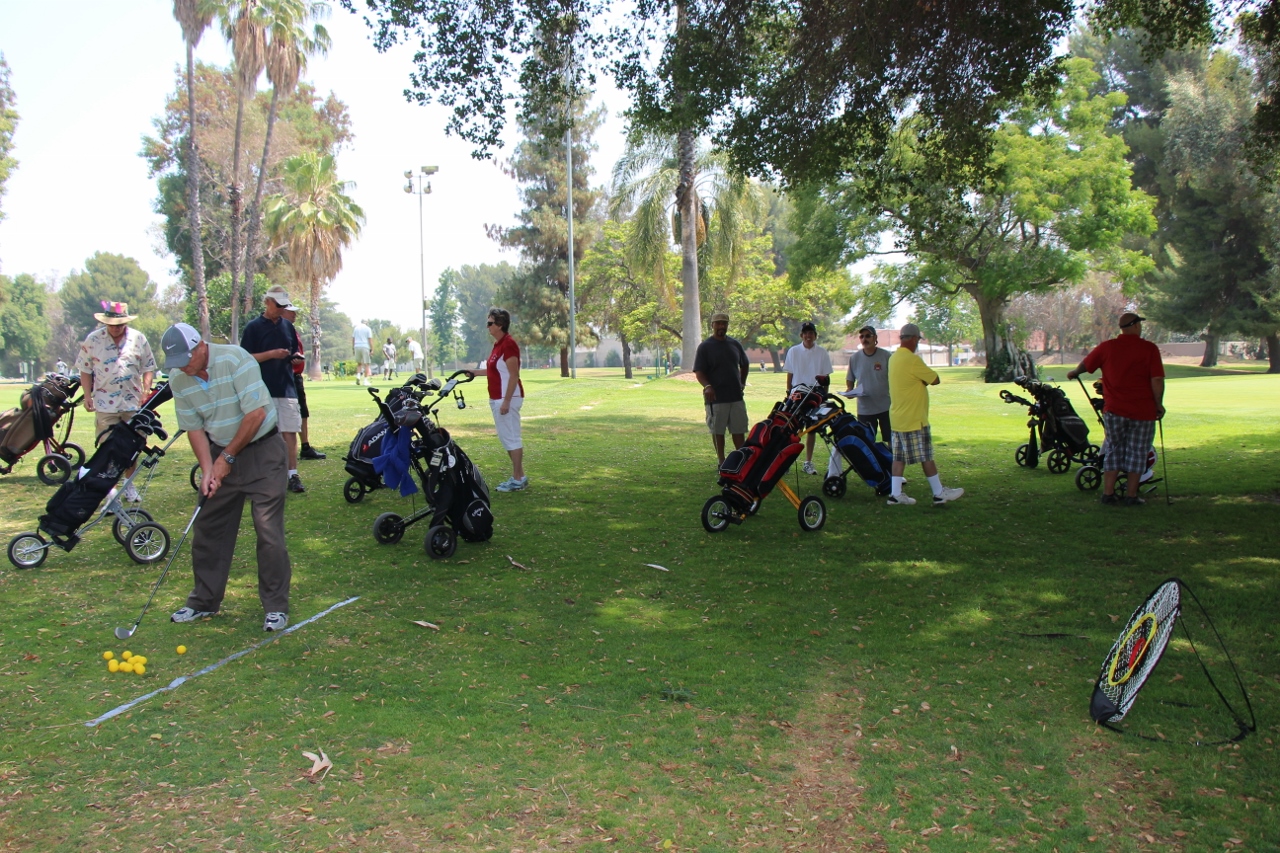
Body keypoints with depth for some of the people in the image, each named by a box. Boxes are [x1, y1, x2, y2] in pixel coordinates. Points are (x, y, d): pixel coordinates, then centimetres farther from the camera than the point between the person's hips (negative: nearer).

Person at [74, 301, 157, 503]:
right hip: (105, 404, -2)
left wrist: (146, 390, -6)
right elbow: (85, 370, 3)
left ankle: (129, 485, 28)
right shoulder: (93, 340, -2)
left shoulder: (138, 339, 1)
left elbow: (148, 367, 6)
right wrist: (87, 395, -4)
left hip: (133, 403, 2)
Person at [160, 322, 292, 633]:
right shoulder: (179, 379, -3)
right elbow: (194, 428, 3)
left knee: (269, 531, -8)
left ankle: (276, 606, 2)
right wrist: (207, 469, -11)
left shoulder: (235, 360, -20)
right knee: (208, 530, 8)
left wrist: (228, 458, -14)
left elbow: (256, 413, -21)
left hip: (261, 448, -6)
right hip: (220, 454, 6)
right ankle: (204, 601, 23)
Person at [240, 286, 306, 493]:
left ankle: (293, 474, 1)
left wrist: (296, 357, -1)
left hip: (287, 388, 4)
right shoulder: (253, 327, -1)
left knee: (290, 432, -1)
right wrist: (271, 354, -16)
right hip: (263, 390, -4)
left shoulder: (288, 326, 14)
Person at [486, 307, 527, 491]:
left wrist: (506, 401, -23)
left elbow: (514, 375, -20)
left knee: (511, 437, -5)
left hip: (507, 398, -11)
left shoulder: (508, 344, -16)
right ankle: (519, 476, 23)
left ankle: (518, 479, 2)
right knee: (505, 438, 15)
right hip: (497, 398, 11)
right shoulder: (498, 344, 14)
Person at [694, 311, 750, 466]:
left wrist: (742, 383, 15)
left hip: (736, 396, 4)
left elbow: (745, 365, 26)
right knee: (718, 430, 3)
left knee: (739, 430, 7)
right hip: (716, 397, -4)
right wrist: (707, 386, -24)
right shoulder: (705, 346, -3)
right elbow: (698, 372, -8)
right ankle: (721, 462, 12)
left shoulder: (735, 344, 12)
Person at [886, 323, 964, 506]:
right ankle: (939, 494, 7)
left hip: (898, 416, 9)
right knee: (926, 456, 0)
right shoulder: (912, 359, -18)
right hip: (914, 418, -9)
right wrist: (924, 379, 6)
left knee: (900, 456, 8)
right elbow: (935, 379, -12)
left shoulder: (894, 358, 11)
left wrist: (921, 379, -3)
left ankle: (896, 494, 7)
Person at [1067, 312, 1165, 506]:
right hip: (1142, 411, -2)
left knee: (1113, 450, 14)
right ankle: (1131, 496, 10)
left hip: (1114, 410, 2)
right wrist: (1159, 404, -2)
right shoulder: (1150, 348, -7)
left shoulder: (1107, 347, 1)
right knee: (1137, 453, 7)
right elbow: (1157, 380, -12)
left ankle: (1108, 493, 13)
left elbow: (1086, 364, 16)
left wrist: (1073, 373, 36)